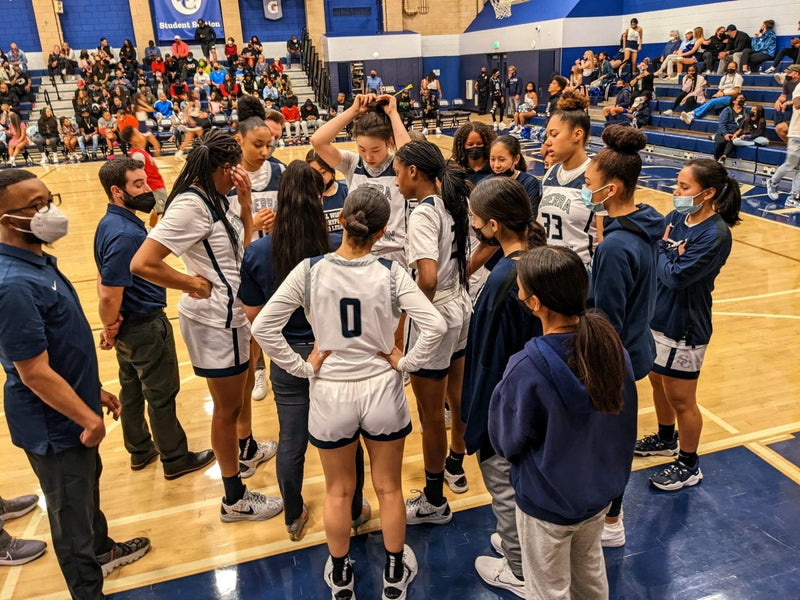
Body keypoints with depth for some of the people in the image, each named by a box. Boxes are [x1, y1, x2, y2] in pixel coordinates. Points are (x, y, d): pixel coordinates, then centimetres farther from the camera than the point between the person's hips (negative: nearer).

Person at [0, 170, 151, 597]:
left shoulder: (37, 262, 2)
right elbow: (35, 373, -27)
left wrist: (94, 391, 15)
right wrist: (89, 419, -18)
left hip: (76, 407, 9)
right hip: (55, 422, -9)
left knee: (88, 485, 28)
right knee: (71, 509, 10)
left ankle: (101, 550, 51)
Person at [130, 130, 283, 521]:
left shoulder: (218, 198, 3)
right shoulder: (191, 205, -24)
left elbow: (243, 244, 10)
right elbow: (142, 265, -29)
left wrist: (245, 204, -3)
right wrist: (195, 284, -19)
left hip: (233, 311, 9)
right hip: (214, 319, -9)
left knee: (241, 389, 29)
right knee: (227, 407, 5)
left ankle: (245, 450, 54)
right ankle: (234, 499, 23)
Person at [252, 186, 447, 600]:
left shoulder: (310, 271, -13)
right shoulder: (390, 273, -14)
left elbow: (263, 327, -13)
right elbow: (435, 326, -19)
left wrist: (301, 368, -5)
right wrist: (406, 363, -6)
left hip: (330, 395, 0)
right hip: (382, 392, 0)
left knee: (339, 493, 21)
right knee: (389, 488, 21)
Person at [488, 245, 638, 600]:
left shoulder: (527, 370, -33)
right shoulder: (610, 342, -15)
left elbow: (506, 443, -16)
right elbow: (624, 415, 0)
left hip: (548, 503, -5)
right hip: (602, 489, 6)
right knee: (591, 571, 31)